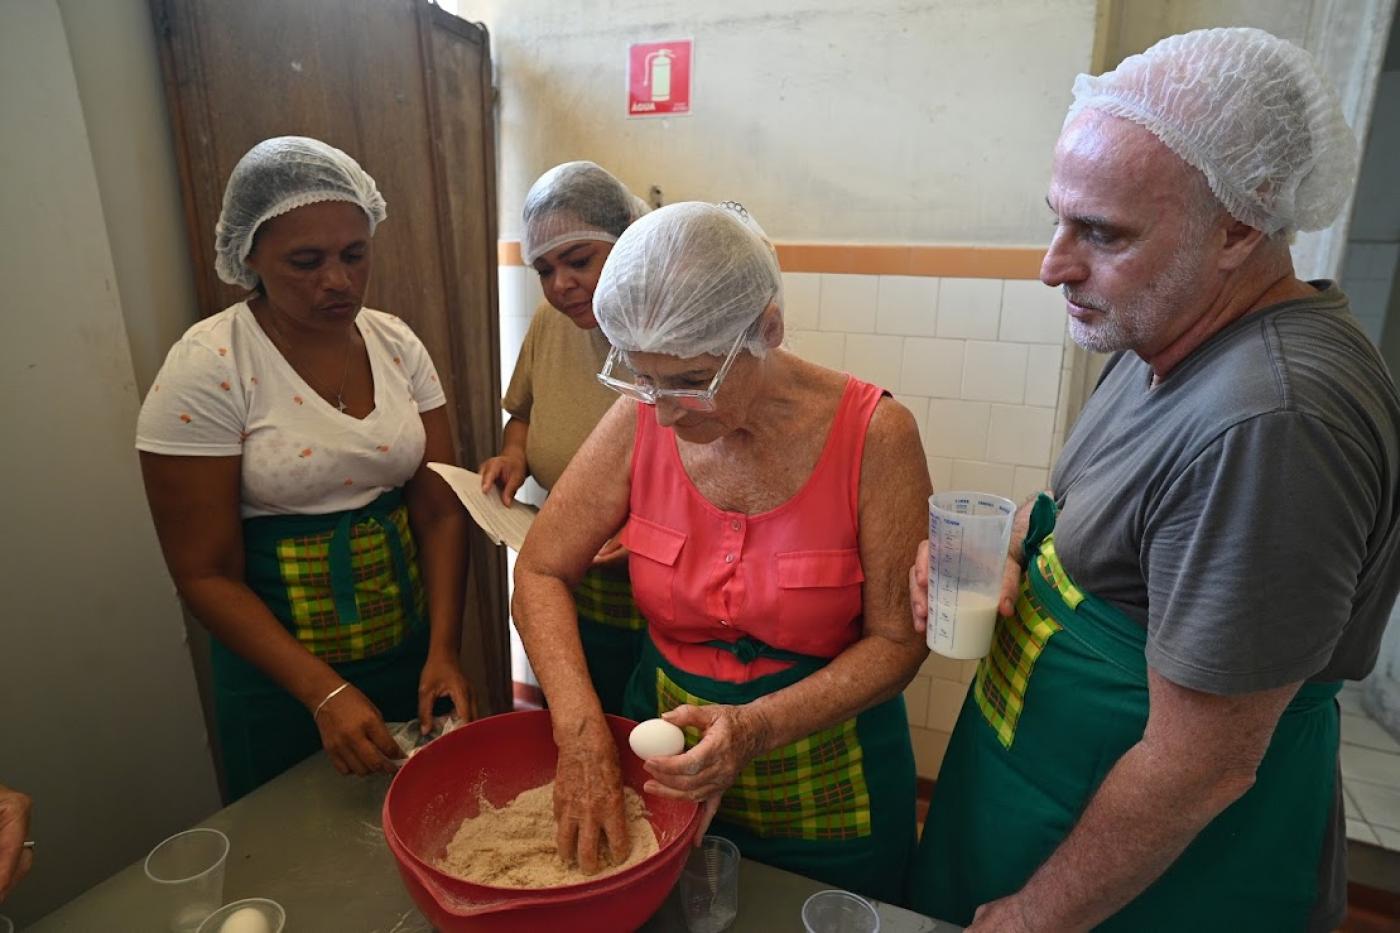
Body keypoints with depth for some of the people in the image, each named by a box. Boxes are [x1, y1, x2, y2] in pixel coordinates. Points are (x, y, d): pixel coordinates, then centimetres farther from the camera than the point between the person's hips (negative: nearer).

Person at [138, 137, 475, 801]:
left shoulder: (397, 345, -3)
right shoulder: (205, 371, -14)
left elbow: (440, 512, -4)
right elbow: (206, 574, -13)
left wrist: (443, 651, -12)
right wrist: (326, 694, -19)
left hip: (412, 652, 4)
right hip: (283, 675, -3)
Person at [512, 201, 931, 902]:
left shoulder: (874, 436, -22)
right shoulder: (640, 423, -15)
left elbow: (896, 641, -15)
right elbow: (540, 572, -8)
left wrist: (756, 728, -28)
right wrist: (581, 732, -19)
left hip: (825, 786, -1)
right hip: (665, 753, 3)